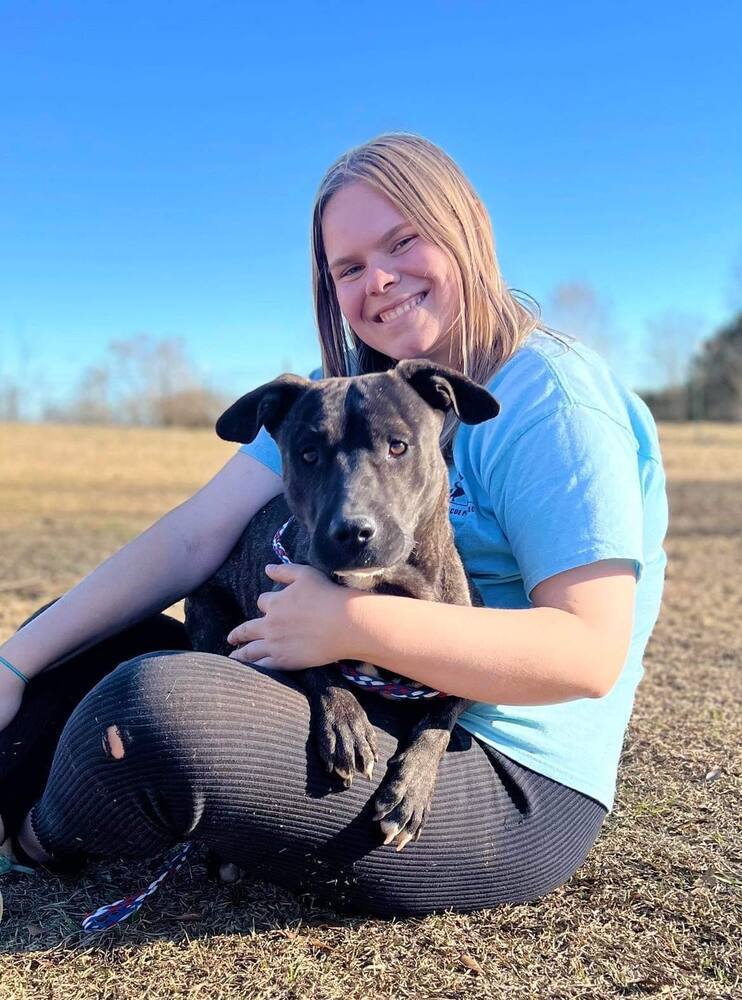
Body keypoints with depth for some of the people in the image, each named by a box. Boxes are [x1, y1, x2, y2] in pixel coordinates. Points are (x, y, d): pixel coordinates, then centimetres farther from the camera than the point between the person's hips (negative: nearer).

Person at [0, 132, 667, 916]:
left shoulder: (552, 401, -15)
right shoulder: (347, 387, 7)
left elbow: (591, 652, -22)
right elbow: (197, 534, 0)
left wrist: (352, 623, -27)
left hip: (515, 792, -7)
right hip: (369, 716, 7)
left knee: (155, 704, -25)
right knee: (89, 646, 0)